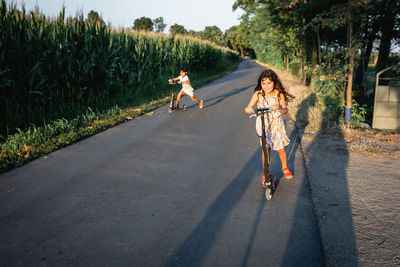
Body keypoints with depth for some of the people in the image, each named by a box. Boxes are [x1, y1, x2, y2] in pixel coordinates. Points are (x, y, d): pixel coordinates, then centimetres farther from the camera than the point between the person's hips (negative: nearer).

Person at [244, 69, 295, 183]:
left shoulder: (278, 94, -14)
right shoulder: (258, 94, -14)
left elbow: (285, 110, -16)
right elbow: (247, 109, -17)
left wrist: (279, 109, -39)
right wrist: (249, 109, -42)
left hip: (276, 124, 1)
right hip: (263, 124, 0)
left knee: (281, 148, 9)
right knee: (266, 148, 0)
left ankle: (285, 168, 37)